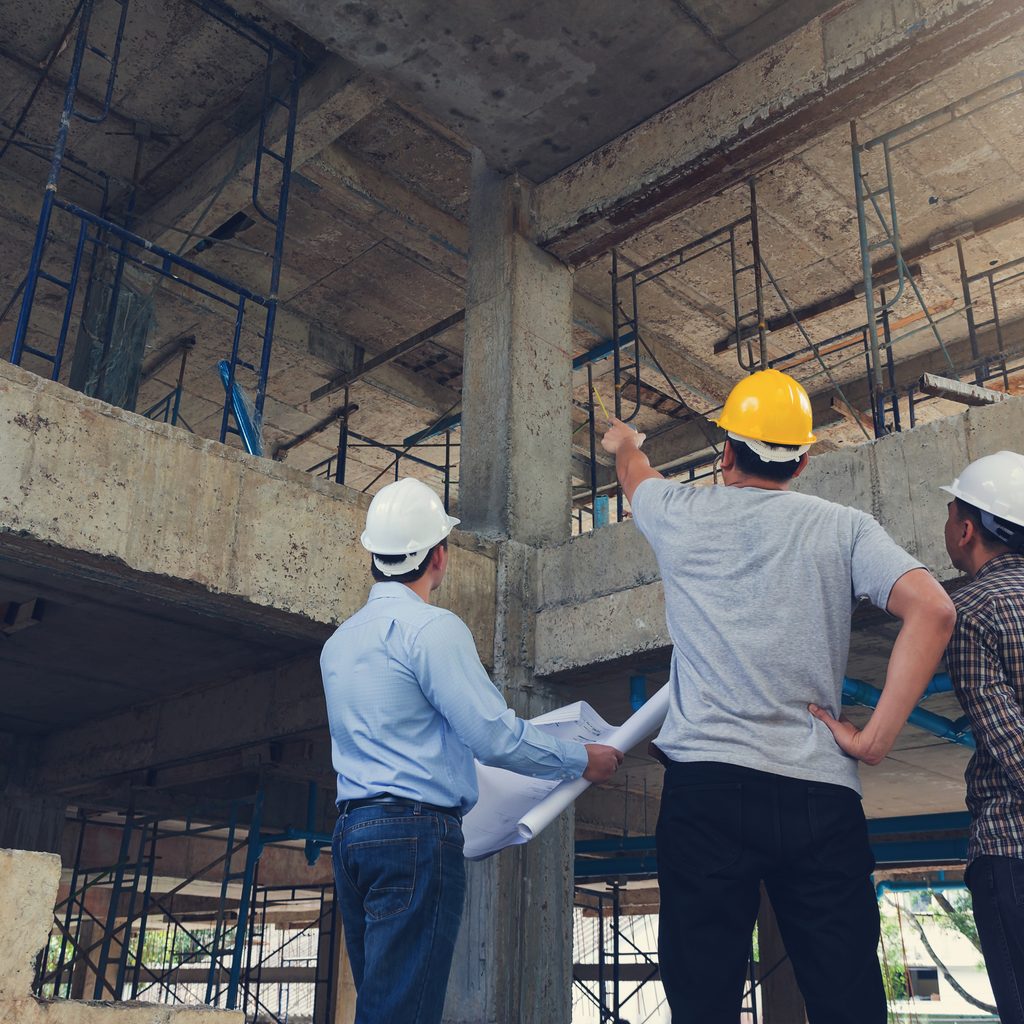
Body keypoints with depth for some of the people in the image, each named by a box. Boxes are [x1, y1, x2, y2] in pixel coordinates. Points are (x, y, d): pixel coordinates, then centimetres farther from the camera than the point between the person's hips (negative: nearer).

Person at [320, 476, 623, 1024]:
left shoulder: (339, 640, 18)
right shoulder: (432, 627, -10)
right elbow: (494, 736, -14)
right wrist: (581, 759, 0)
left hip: (351, 833, 9)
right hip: (416, 833, -9)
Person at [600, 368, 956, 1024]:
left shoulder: (683, 514, 8)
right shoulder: (844, 527, 7)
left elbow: (636, 473, 32)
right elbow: (932, 609, -8)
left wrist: (625, 446, 56)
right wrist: (875, 738, -5)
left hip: (707, 781, 0)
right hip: (821, 793, 1)